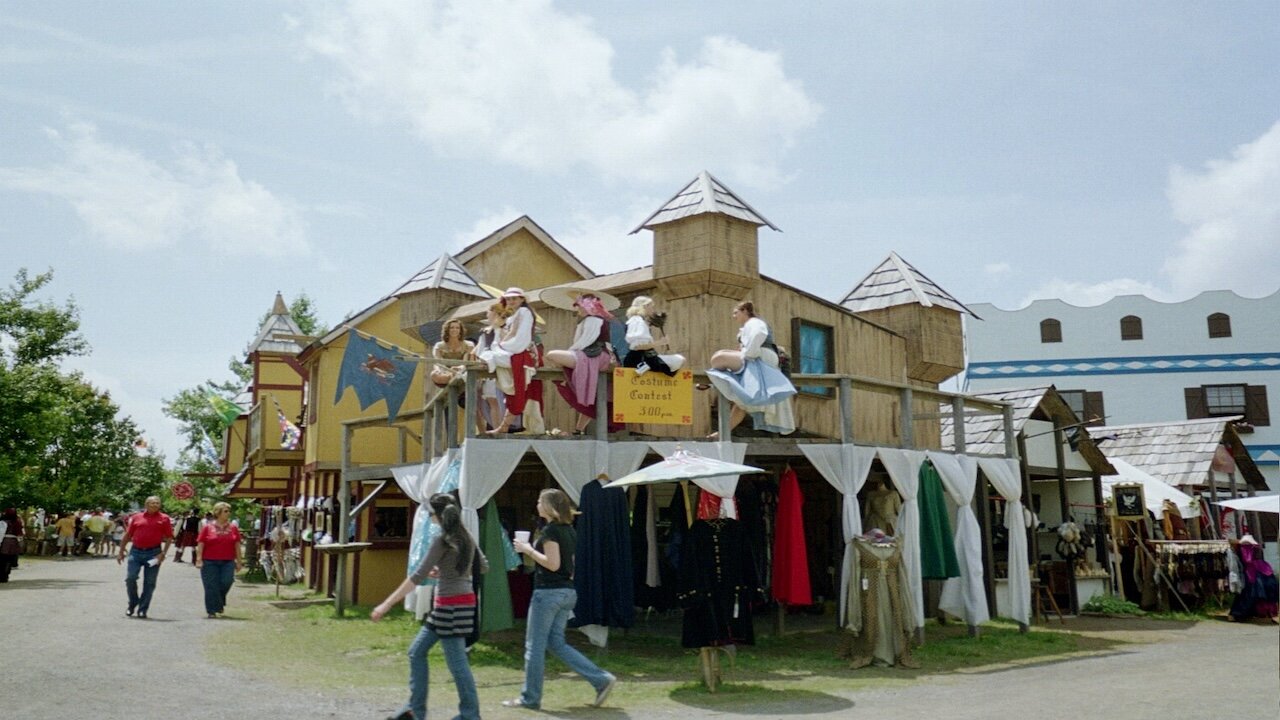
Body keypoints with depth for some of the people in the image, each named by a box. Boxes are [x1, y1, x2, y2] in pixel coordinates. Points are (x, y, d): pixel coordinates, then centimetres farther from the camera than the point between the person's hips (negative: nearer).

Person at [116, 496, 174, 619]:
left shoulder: (164, 519, 4)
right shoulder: (136, 517, 8)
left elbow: (169, 538, 2)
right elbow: (127, 535, 13)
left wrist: (163, 553, -8)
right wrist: (121, 551, 9)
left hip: (154, 553, -1)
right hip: (136, 552, 1)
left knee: (149, 583, 2)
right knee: (130, 578, -4)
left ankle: (143, 610, 12)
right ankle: (132, 604, 20)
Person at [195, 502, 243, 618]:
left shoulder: (233, 528, 8)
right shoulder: (207, 528, 2)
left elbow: (237, 546, 10)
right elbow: (200, 545, 1)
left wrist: (239, 561, 8)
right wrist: (199, 559, -7)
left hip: (228, 562, 2)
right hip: (209, 562, -2)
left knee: (226, 582, -11)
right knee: (211, 587, -1)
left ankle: (220, 603, 18)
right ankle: (212, 611, 9)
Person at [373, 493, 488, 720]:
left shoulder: (442, 541, -15)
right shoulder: (466, 537, 8)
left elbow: (417, 577, -19)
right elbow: (483, 566, 19)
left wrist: (387, 604, -18)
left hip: (450, 605, -9)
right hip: (465, 601, 9)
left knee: (457, 662, -1)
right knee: (417, 652, 16)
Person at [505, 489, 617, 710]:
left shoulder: (550, 530, -14)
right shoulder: (568, 530, 13)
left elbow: (553, 563, -20)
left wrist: (528, 550, -13)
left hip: (549, 591, -9)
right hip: (567, 592, 9)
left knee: (535, 646, 4)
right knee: (556, 643, 14)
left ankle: (530, 698, 13)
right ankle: (602, 680, 7)